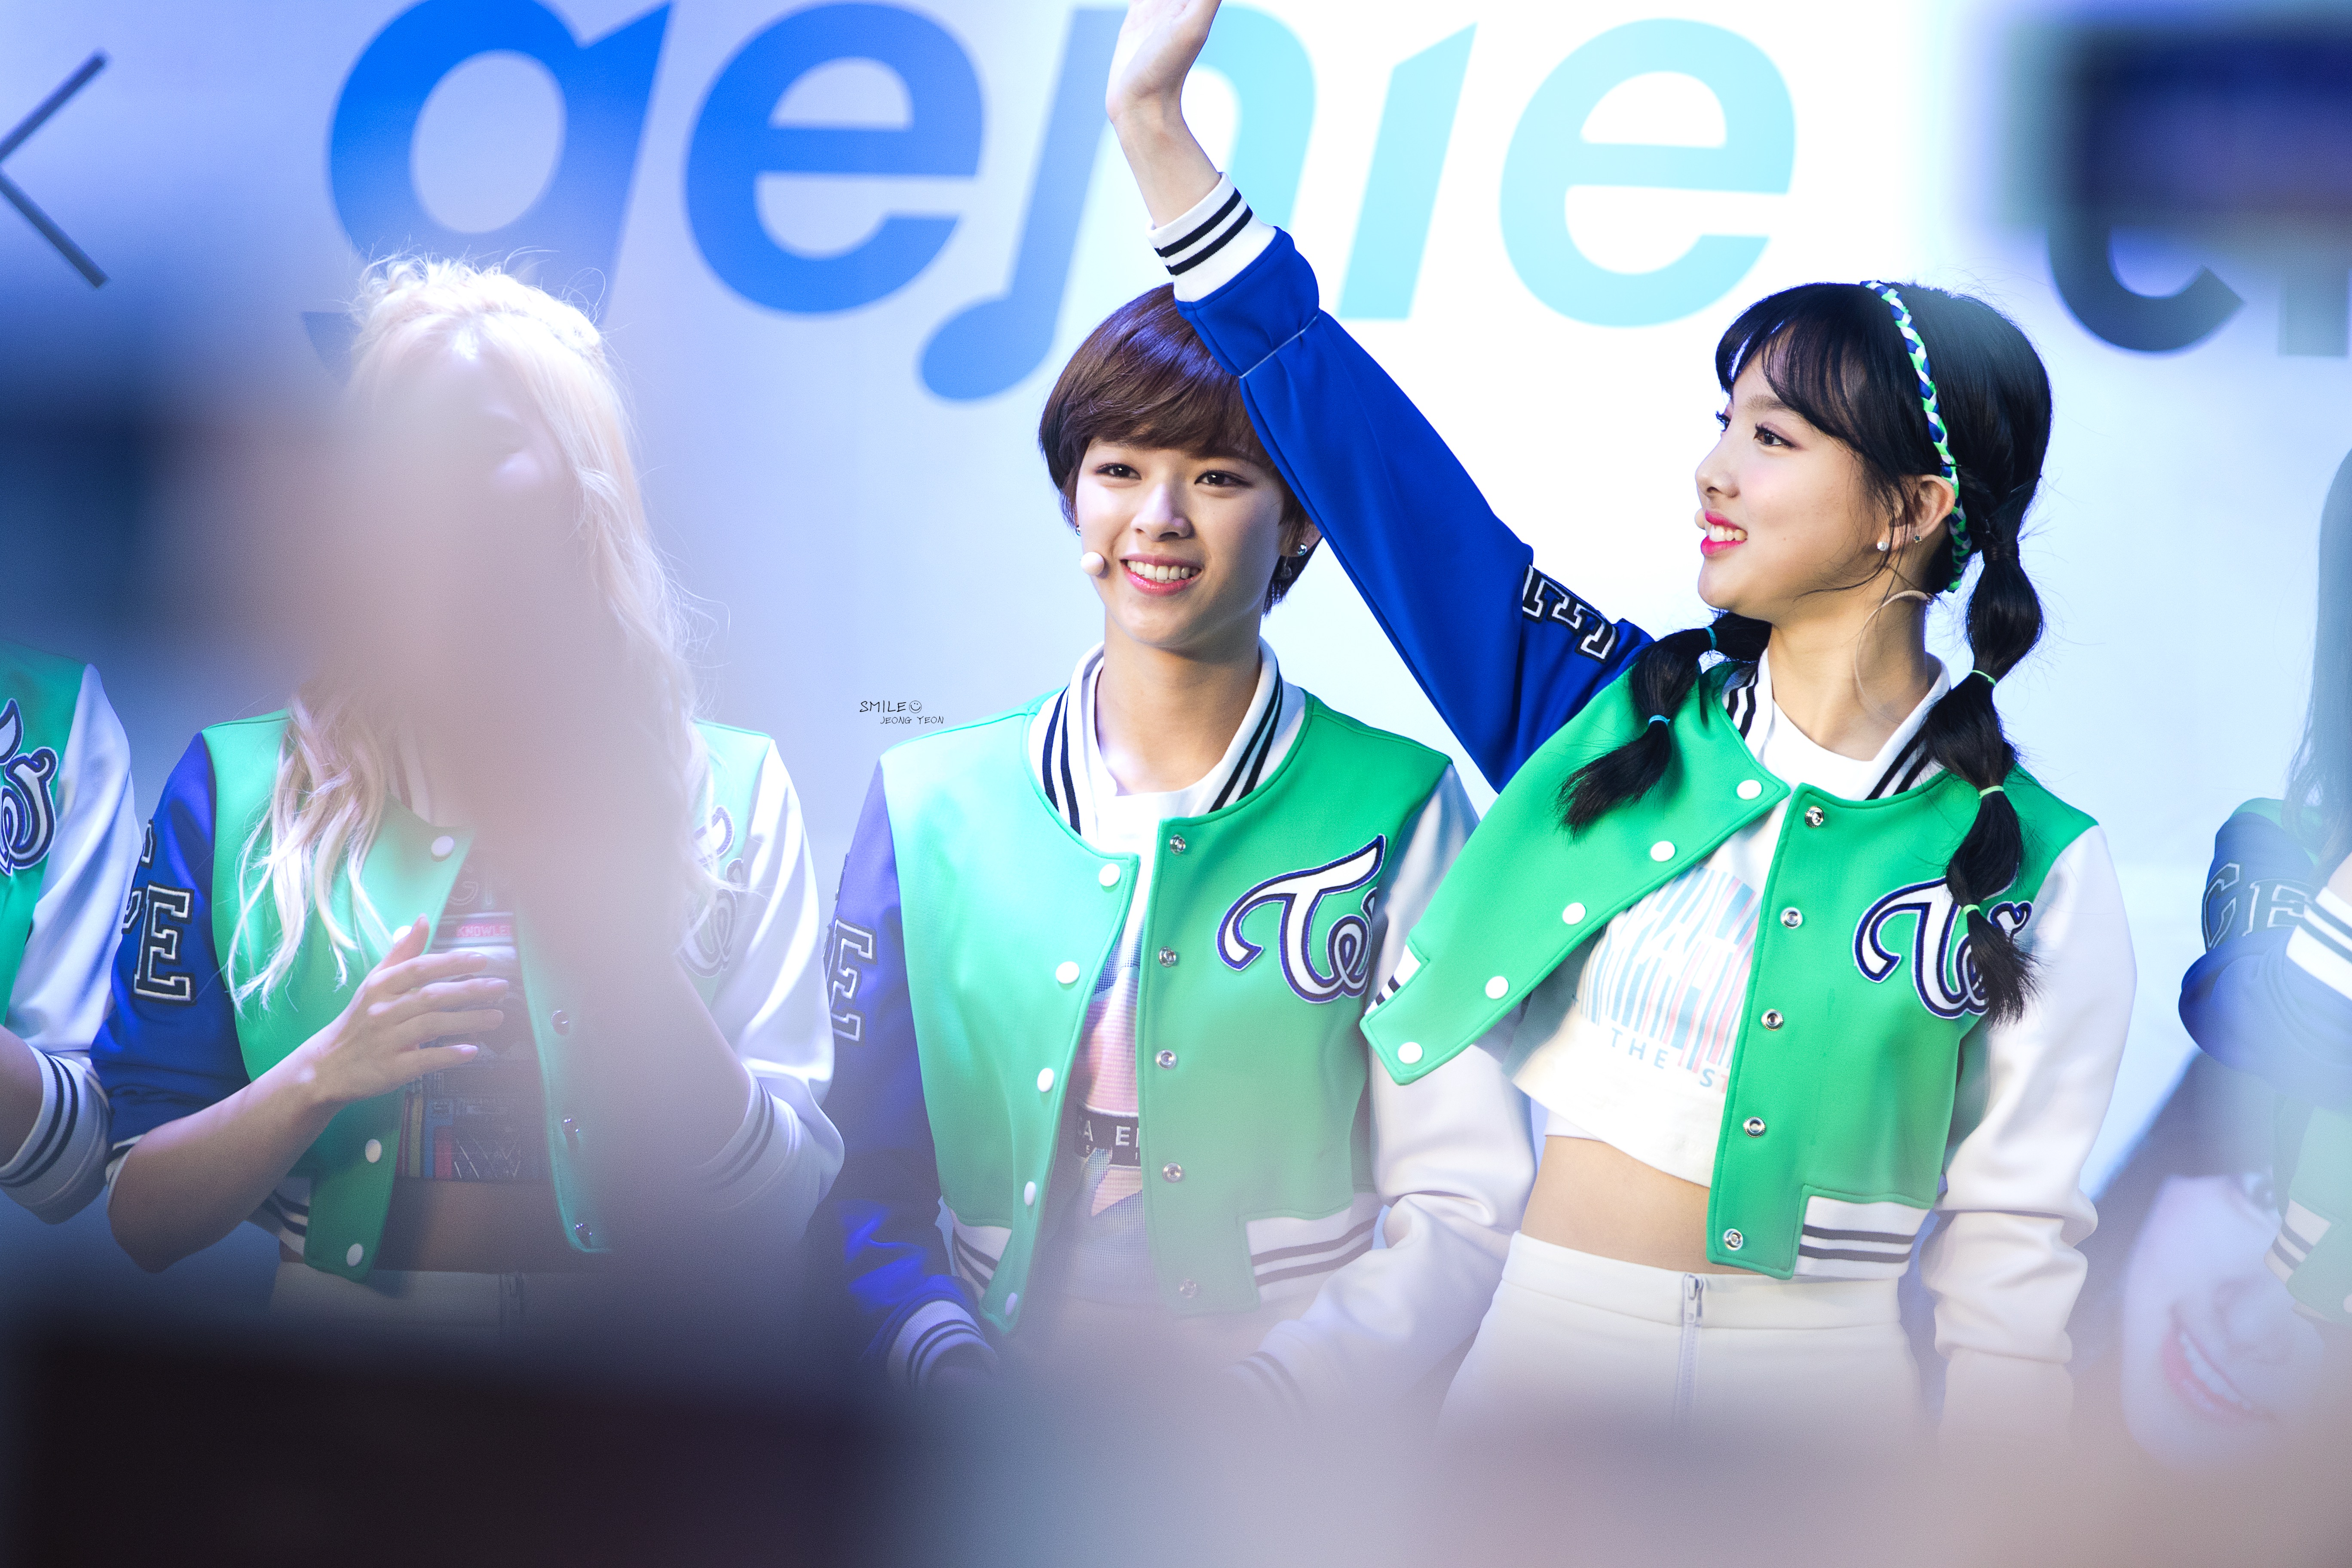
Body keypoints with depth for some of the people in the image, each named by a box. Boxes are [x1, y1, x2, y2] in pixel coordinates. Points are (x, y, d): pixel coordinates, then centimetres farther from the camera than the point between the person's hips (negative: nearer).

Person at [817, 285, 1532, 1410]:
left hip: (1306, 1424, -1)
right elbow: (867, 1177, 10)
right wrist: (950, 1368, -8)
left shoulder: (1398, 806, 4)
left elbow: (1465, 1203, 1)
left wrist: (1255, 1401, -11)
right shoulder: (930, 802, 10)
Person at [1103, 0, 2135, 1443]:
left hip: (1830, 1385, -2)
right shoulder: (1615, 715, 2)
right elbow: (1362, 444, 1)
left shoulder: (2040, 874, -5)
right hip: (1548, 1341, 3)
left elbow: (2013, 1276, -3)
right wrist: (1158, 125, 1)